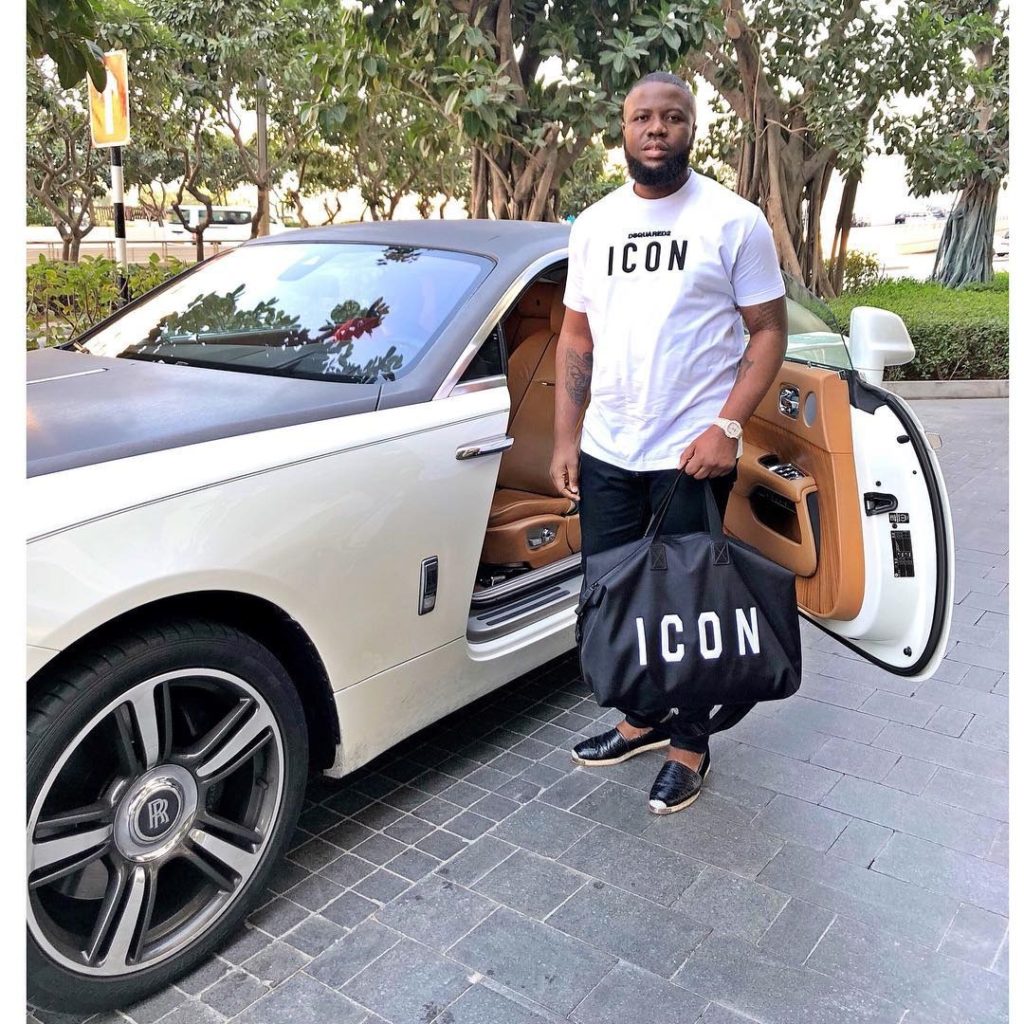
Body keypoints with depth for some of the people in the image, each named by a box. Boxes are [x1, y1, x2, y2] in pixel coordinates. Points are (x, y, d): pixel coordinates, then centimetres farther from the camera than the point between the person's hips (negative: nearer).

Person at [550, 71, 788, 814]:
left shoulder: (734, 221, -3)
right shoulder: (594, 225, 10)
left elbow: (768, 332, -4)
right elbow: (576, 338, 12)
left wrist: (728, 426, -16)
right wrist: (566, 437, 6)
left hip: (692, 454, -5)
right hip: (606, 452, 5)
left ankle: (690, 745, 24)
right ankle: (643, 719, 33)